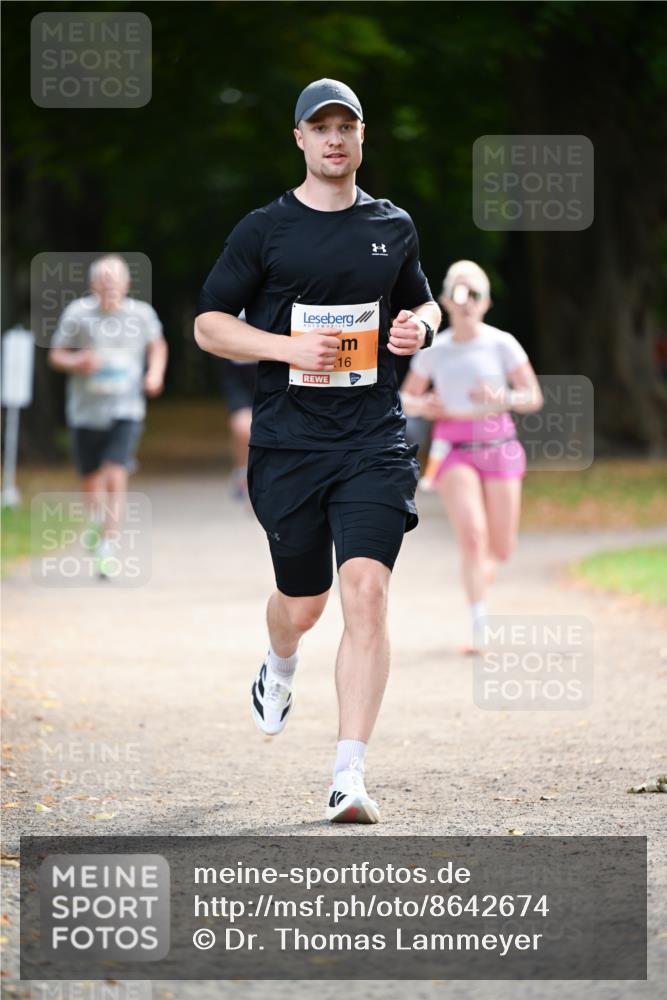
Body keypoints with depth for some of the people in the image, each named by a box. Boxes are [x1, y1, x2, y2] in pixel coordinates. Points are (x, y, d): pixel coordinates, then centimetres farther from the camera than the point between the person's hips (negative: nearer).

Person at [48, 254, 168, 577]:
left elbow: (157, 345, 17)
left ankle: (107, 546, -11)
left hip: (126, 412, -1)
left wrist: (155, 373, 0)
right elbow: (55, 355, 2)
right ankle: (97, 520, 45)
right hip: (86, 412, 1)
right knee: (91, 479, 13)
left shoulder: (141, 314, -3)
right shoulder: (77, 314, -7)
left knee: (116, 477, -16)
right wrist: (77, 363, -19)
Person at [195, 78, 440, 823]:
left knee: (366, 591, -15)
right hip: (287, 445, -1)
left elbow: (422, 302, 25)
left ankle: (349, 776, -17)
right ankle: (278, 668, 49)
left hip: (373, 442, 1)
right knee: (302, 603, 9)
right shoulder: (264, 230, 1)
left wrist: (419, 327, 1)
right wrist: (288, 347, -14)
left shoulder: (393, 226, 10)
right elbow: (209, 325, 2)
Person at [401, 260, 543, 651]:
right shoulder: (434, 351, 2)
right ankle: (480, 625, -16)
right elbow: (406, 397, 14)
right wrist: (422, 407, -9)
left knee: (502, 548, 3)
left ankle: (481, 569, 40)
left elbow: (534, 397, -3)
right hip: (454, 450, -1)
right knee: (473, 534, -20)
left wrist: (502, 400, -22)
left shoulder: (501, 344, -2)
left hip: (498, 446, 1)